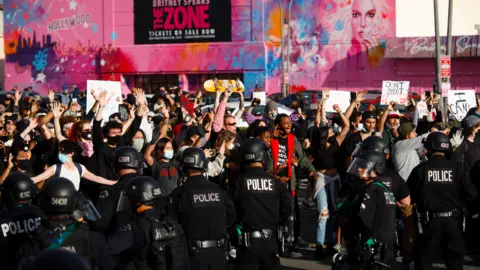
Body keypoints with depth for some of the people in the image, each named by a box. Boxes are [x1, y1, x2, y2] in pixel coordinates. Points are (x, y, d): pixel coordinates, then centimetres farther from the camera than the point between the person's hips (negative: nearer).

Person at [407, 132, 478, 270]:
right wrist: (457, 204, 12)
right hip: (452, 220, 2)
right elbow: (471, 194, -6)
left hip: (429, 221, -2)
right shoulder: (456, 168, -5)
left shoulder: (421, 169, -9)